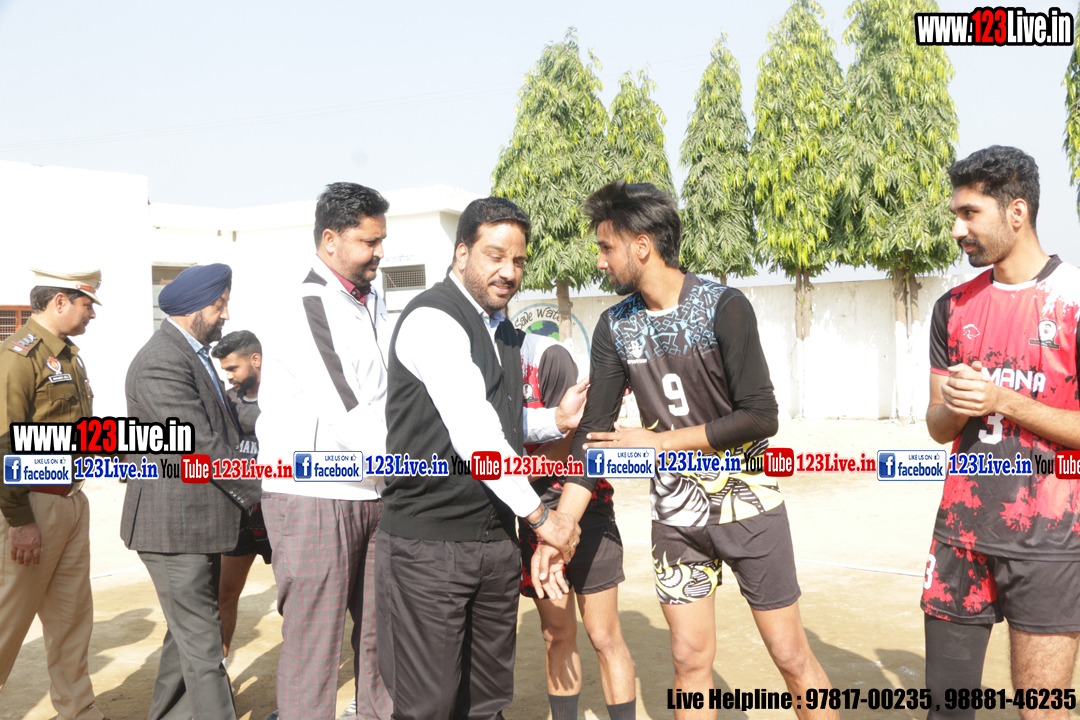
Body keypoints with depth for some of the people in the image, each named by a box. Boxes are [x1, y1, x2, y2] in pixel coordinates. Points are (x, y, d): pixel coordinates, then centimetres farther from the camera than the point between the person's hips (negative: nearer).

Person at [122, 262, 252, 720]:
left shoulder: (193, 354, 15)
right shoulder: (160, 361, -19)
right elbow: (201, 446, -22)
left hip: (198, 521, 10)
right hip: (174, 526, -10)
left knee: (187, 632, 20)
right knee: (202, 645, -5)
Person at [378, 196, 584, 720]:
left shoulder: (503, 329, 16)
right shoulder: (433, 320, -14)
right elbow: (472, 433, -20)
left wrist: (554, 420, 6)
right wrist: (539, 515, -15)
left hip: (495, 537, 9)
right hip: (429, 543, -8)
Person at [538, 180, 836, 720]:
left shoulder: (723, 307, -15)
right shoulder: (616, 326, -2)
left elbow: (760, 416, -19)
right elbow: (594, 430, -1)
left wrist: (659, 442, -15)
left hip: (746, 501, -3)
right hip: (676, 513, 4)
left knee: (791, 655, 4)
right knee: (691, 660, 7)